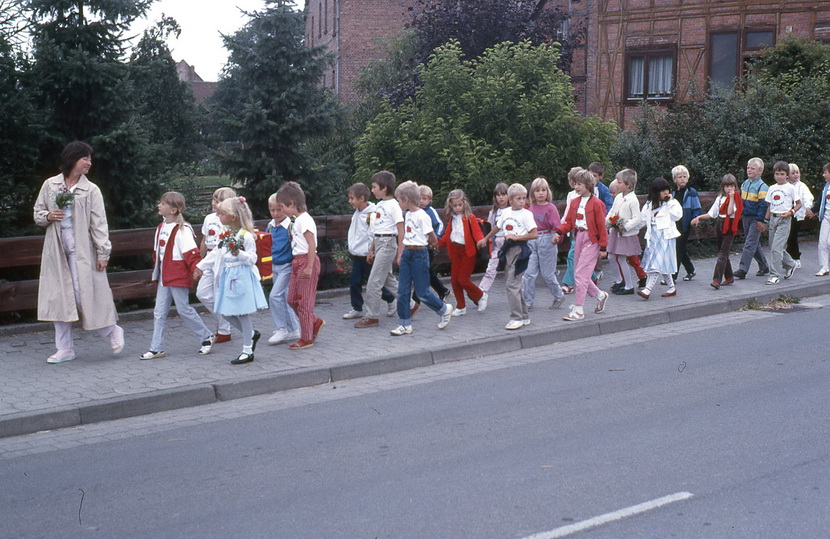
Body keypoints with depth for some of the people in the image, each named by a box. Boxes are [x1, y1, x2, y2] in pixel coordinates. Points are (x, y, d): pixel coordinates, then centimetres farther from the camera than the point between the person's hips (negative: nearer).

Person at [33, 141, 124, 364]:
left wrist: (103, 253, -10)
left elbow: (99, 223, -5)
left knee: (84, 296, -5)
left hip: (81, 250, -3)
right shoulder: (50, 185, 5)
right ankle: (65, 348, 14)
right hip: (56, 251, 4)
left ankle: (112, 331, 18)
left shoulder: (91, 190, -3)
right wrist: (48, 216, -9)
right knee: (58, 299, 5)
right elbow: (38, 213, 14)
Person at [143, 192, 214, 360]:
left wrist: (196, 267, -31)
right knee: (159, 313, 6)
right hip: (164, 277, 8)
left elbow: (191, 252, -20)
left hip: (179, 277, -8)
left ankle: (207, 336, 18)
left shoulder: (182, 229, -15)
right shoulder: (161, 227, 11)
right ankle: (156, 348, 10)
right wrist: (156, 272, 23)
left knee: (184, 309, 0)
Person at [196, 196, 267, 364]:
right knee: (227, 313, 8)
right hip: (227, 277, 8)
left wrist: (239, 253, -28)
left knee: (243, 313, -2)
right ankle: (252, 334, 29)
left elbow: (253, 258, -13)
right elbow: (216, 253, 19)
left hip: (242, 277, -8)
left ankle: (247, 351, 8)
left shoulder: (246, 236, -14)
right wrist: (201, 265, 21)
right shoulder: (225, 234, 9)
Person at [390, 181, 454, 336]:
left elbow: (433, 239, -10)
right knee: (403, 291, 4)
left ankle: (444, 310, 22)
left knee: (422, 291, -1)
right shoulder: (408, 214, 10)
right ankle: (405, 325, 11)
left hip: (419, 254, -8)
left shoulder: (422, 216, -15)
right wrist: (401, 254, 12)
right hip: (407, 254, 8)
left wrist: (420, 243, 7)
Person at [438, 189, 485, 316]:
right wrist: (437, 242, 9)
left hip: (468, 251, -6)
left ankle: (481, 296, 15)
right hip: (455, 251, 6)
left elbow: (477, 232, -16)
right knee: (454, 280, 5)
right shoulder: (452, 218, 11)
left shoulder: (470, 217, -8)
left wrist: (480, 241, -36)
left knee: (462, 279, -9)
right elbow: (447, 235, 18)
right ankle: (460, 307, 17)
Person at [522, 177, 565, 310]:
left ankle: (559, 296, 26)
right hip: (532, 242, 4)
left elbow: (557, 226, -13)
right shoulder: (531, 208, 8)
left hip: (546, 241, -4)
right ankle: (528, 302, 6)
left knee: (547, 274, 4)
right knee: (529, 273, -1)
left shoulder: (550, 208, -7)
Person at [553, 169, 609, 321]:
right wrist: (558, 232, -8)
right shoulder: (574, 202, 10)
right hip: (578, 238, 7)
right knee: (579, 274, 12)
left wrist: (603, 246, -9)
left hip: (591, 240, -7)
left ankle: (578, 311, -5)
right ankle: (600, 295, 34)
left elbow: (601, 226, -9)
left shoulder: (596, 203, -10)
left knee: (580, 274, -10)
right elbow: (568, 222, 10)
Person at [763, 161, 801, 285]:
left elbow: (799, 204, 2)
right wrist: (765, 220, 11)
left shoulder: (791, 188, -2)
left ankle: (775, 275, -9)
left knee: (776, 248, -13)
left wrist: (791, 212, -14)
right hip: (773, 218, 6)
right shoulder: (771, 188, 12)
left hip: (784, 219, -6)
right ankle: (790, 264, 34)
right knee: (773, 247, 10)